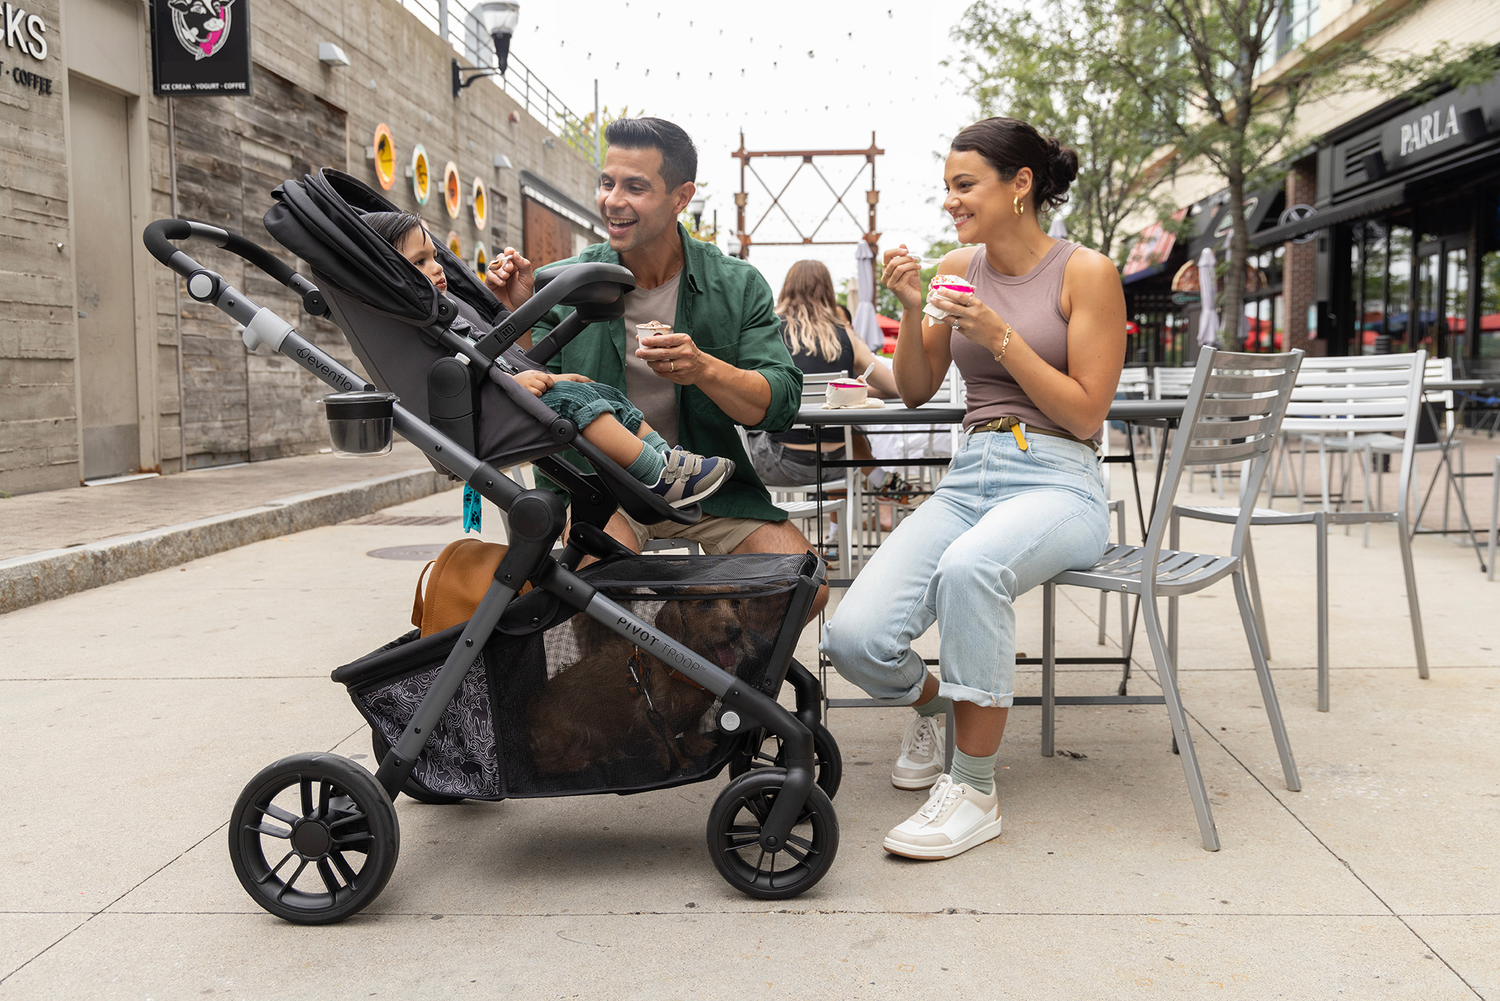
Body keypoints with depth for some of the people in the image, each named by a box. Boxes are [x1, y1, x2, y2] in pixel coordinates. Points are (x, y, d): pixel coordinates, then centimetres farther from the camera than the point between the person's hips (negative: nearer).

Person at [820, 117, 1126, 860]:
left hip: (1057, 483, -4)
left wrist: (1000, 336, -14)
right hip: (968, 477, 4)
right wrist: (912, 310, -3)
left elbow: (1086, 414, -7)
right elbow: (914, 390, 14)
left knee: (968, 568, -40)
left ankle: (975, 790, -22)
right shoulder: (960, 268, 12)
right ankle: (932, 702, 18)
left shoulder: (1086, 272, -2)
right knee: (855, 638, -20)